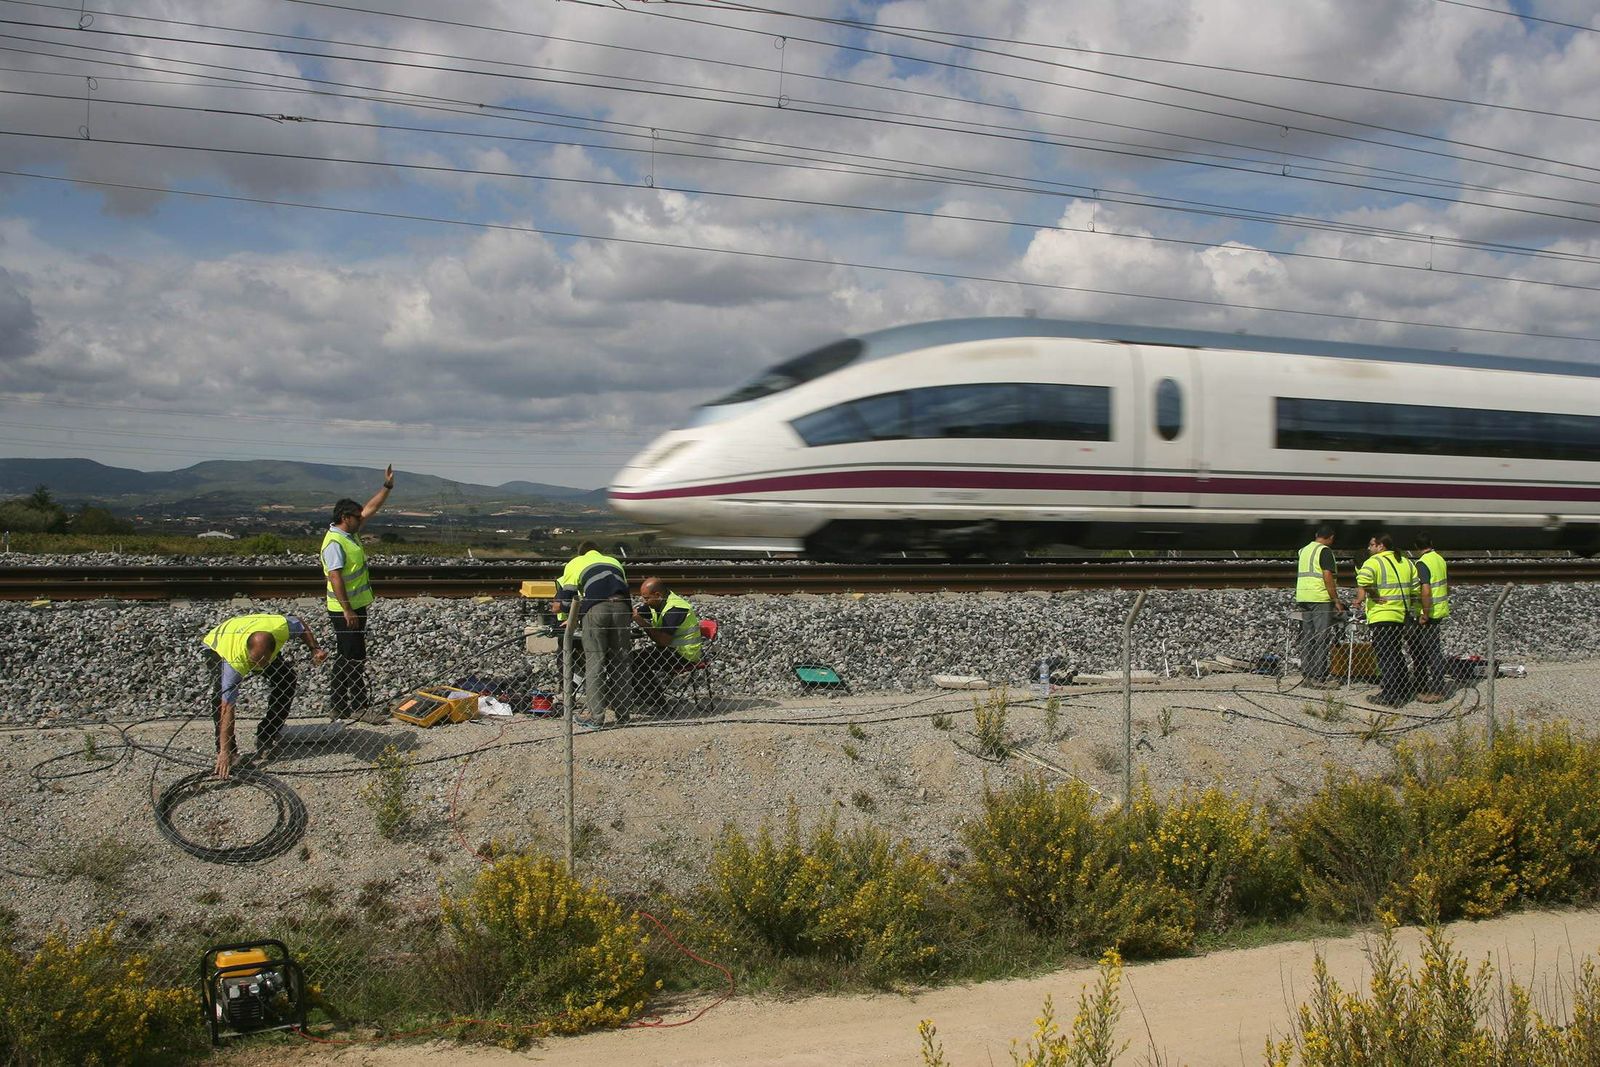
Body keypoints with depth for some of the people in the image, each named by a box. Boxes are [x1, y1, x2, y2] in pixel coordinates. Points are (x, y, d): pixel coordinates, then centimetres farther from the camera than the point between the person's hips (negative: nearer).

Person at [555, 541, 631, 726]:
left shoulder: (575, 563, 23)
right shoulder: (614, 561, 33)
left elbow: (562, 602, 16)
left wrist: (573, 620, 31)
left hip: (595, 609, -3)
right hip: (620, 607, 3)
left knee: (594, 662, 2)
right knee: (620, 661, 10)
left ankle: (596, 716, -1)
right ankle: (622, 714, 12)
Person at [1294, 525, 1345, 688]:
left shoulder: (1304, 550, 16)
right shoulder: (1325, 551, -9)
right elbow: (1327, 577, -16)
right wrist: (1336, 600, -12)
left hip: (1302, 598, 8)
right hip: (1320, 598, -8)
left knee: (1307, 638, 9)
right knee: (1322, 639, -5)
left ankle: (1306, 676, 9)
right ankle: (1319, 678, -7)